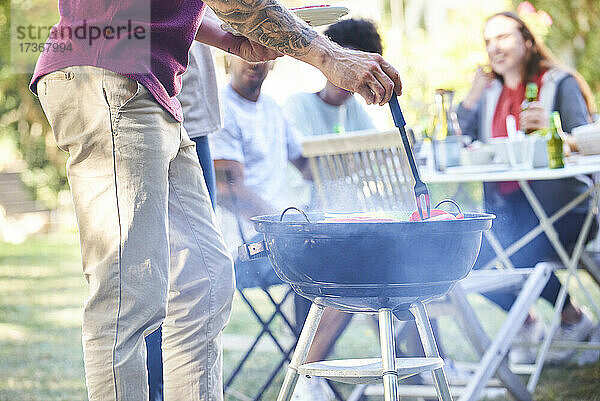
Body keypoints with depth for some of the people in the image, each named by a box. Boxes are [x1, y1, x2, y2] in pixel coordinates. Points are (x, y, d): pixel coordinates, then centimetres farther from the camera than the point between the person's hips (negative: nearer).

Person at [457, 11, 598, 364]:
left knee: (518, 258, -29)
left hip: (556, 201, -5)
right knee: (476, 262, -20)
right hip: (505, 206, 5)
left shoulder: (560, 84, 2)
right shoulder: (490, 93, 17)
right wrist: (472, 98, -2)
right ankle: (528, 325, 9)